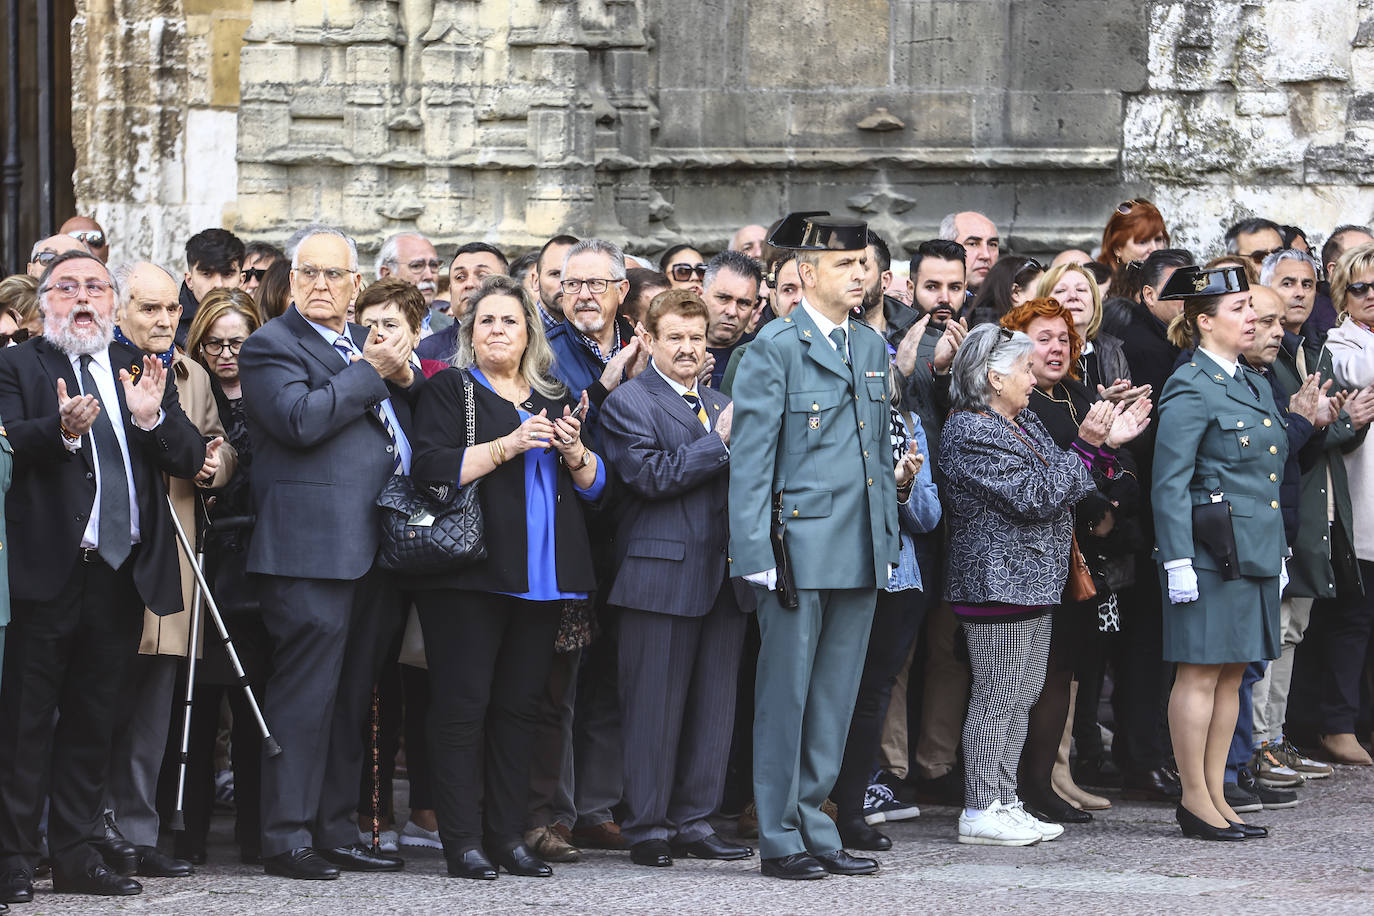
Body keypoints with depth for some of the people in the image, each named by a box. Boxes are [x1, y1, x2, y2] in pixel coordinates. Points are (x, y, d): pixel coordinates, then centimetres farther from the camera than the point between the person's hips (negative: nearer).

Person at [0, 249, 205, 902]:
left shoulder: (141, 372, 15)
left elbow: (190, 460, 6)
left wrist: (153, 416, -13)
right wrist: (61, 430, -32)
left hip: (123, 573, 5)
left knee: (93, 721, 11)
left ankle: (77, 853, 18)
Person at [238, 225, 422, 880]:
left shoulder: (366, 343, 20)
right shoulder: (271, 346, -3)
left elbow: (406, 426, 21)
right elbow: (302, 419, -19)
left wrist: (405, 376, 1)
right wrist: (370, 372, -12)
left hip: (377, 549, 8)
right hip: (314, 549, -8)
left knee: (352, 697, 12)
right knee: (306, 694, -8)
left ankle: (336, 831, 18)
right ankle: (287, 838, -6)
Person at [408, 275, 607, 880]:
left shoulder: (554, 398, 18)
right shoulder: (451, 389, 4)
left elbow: (594, 484, 17)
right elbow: (430, 466, -11)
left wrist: (573, 450, -4)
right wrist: (507, 447, -18)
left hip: (541, 575, 5)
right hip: (470, 574, -5)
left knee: (519, 705, 6)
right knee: (463, 703, -6)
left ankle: (507, 835, 10)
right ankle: (463, 841, -6)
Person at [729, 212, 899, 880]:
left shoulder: (872, 348, 15)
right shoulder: (774, 348, -6)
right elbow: (750, 459, -9)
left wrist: (889, 540, 15)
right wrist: (756, 552, -14)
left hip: (860, 552, 6)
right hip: (798, 549, -6)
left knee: (834, 701, 9)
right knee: (786, 696, -2)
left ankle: (813, 830, 15)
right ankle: (779, 841, 4)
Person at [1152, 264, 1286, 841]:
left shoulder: (1255, 386, 16)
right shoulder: (1190, 390, -10)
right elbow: (1169, 483, -13)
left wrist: (1278, 555, 20)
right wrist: (1178, 562, -18)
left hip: (1256, 552, 9)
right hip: (1211, 552, -9)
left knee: (1232, 674, 10)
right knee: (1201, 672, -3)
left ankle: (1216, 796, 14)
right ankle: (1195, 799, 1)